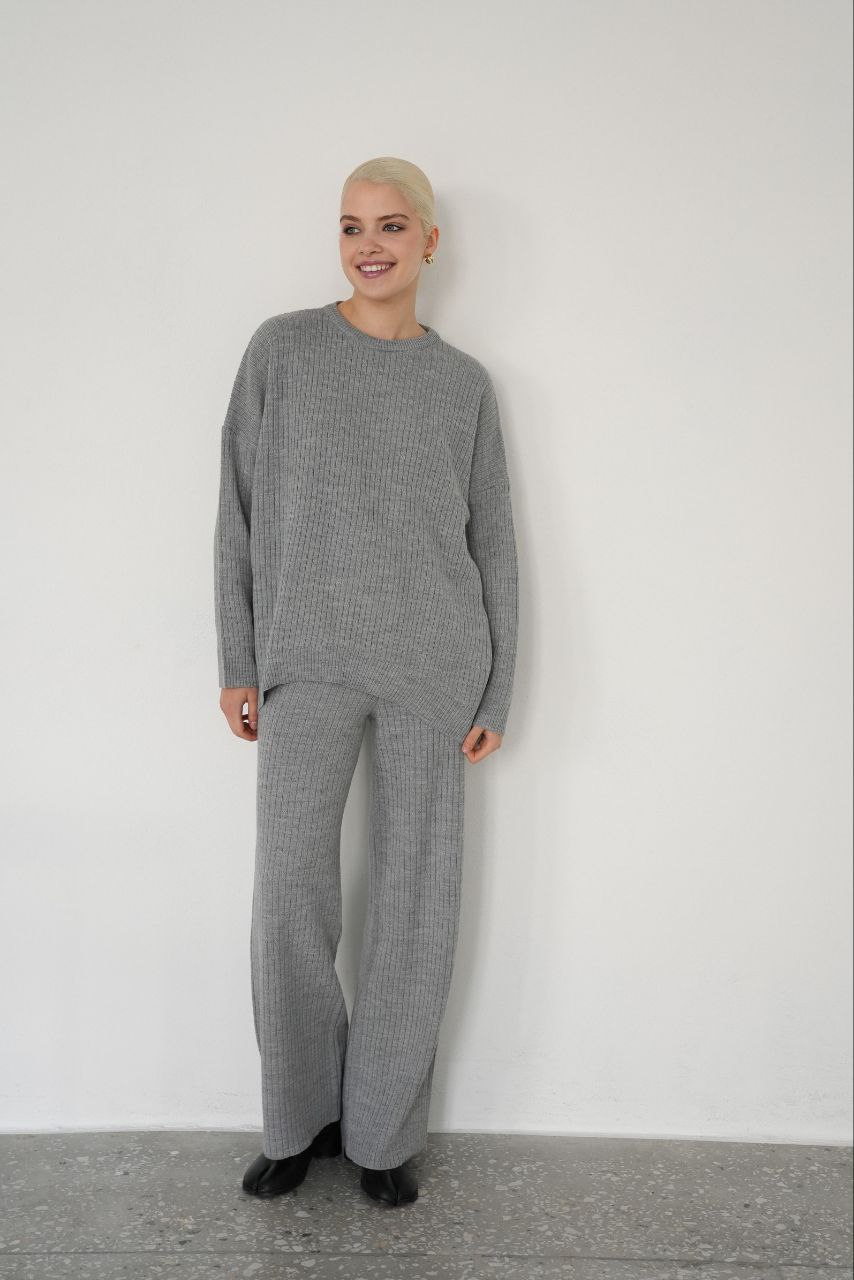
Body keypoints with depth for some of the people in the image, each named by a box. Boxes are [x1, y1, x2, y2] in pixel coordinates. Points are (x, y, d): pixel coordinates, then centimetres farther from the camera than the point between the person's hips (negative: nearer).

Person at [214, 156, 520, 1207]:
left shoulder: (464, 383, 7)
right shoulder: (281, 350, 5)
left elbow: (492, 544, 8)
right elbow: (241, 513, 4)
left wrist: (495, 692, 3)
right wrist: (238, 664, 1)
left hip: (432, 667, 1)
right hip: (307, 661, 0)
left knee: (417, 895, 4)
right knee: (291, 894, -1)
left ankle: (384, 1130, 22)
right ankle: (302, 1117, 23)